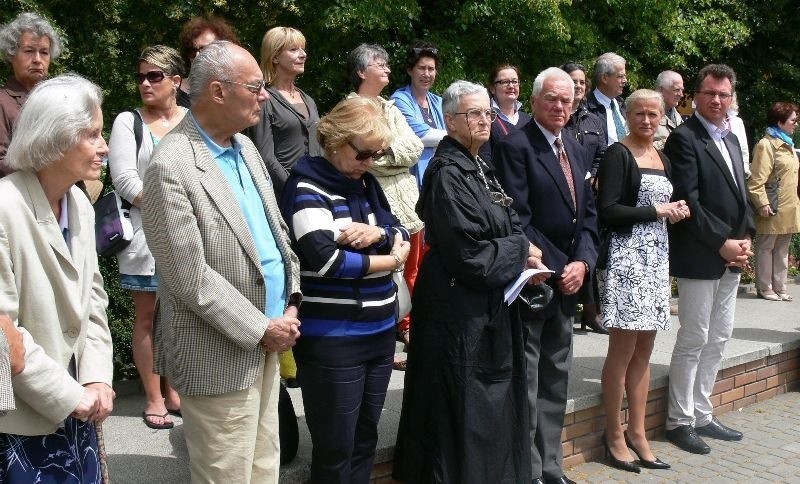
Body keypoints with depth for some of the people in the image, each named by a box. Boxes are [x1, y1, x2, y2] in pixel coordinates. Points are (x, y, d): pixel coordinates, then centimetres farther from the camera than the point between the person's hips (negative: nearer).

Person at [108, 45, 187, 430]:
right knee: (147, 316, 4)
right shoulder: (128, 122, 1)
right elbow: (125, 179, -9)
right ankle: (154, 398, 15)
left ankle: (174, 390, 23)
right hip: (147, 235, -2)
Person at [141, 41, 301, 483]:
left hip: (264, 342, 8)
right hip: (219, 357, -8)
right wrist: (261, 329, -14)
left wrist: (290, 303, 3)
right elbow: (190, 279, -21)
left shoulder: (244, 146, 8)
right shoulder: (171, 167, -19)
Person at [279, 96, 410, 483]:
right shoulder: (307, 186, -11)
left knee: (365, 440, 17)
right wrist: (390, 260, -10)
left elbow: (402, 235, 12)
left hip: (380, 330, 7)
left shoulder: (367, 183, 10)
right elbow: (326, 259, -22)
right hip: (332, 339, -7)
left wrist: (378, 234, -11)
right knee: (335, 450, 5)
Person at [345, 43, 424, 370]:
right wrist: (398, 150, -6)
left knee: (410, 270, 11)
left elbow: (415, 147, 5)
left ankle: (405, 330, 24)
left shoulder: (390, 108, 19)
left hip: (406, 199, 7)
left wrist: (385, 149, -7)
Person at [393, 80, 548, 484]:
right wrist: (521, 252, -10)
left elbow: (501, 229, 18)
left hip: (487, 307, 9)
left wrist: (522, 258, -2)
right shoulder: (448, 173, -18)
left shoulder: (480, 169, 11)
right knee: (464, 411, 2)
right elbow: (467, 253, -23)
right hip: (460, 312, -9)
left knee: (490, 405, 18)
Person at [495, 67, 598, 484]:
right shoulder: (515, 146, -10)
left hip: (568, 278, 8)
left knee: (556, 379, 14)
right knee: (525, 380, 0)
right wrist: (556, 268, -15)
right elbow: (518, 219, -16)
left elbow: (588, 214, 13)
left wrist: (582, 262, -4)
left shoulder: (577, 151, 14)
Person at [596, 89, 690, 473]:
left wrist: (679, 210, 2)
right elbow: (607, 211, -15)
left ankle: (637, 432, 19)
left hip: (656, 257, 7)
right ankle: (614, 435, 10)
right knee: (623, 348, -2)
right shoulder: (617, 155, -7)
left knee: (644, 350, 10)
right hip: (626, 258, -7)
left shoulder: (662, 158, 16)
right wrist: (657, 211, -11)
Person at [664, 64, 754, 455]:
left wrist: (746, 238, 3)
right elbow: (687, 200, -17)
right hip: (699, 257, -8)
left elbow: (741, 194, 18)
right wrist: (722, 243, -16)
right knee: (694, 340, -2)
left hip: (731, 257, 8)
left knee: (718, 339, 13)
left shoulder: (731, 139, 16)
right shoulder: (684, 138, -10)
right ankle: (679, 421, 10)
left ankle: (701, 415, 24)